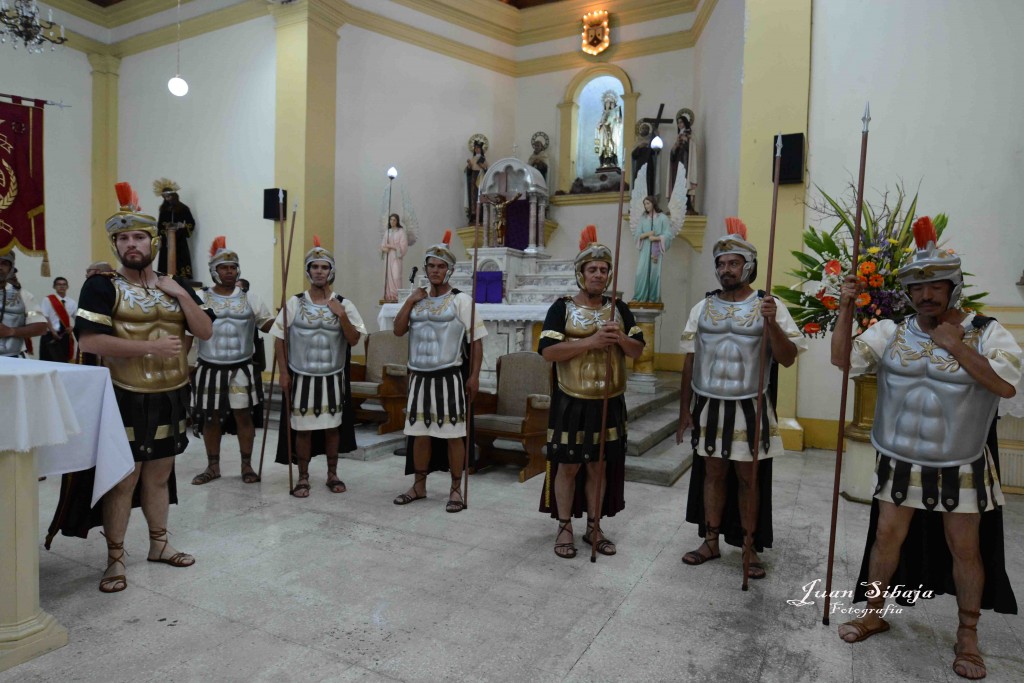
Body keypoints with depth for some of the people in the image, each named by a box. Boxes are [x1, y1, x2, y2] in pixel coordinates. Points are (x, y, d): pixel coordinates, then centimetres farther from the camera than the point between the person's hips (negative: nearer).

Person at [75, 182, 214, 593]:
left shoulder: (175, 286, 9)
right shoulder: (102, 286, -6)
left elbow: (205, 331, 2)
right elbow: (88, 341, -17)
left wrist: (180, 293, -9)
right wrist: (150, 347, -22)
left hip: (171, 396, 5)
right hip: (127, 398, -4)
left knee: (159, 475, 15)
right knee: (123, 479, 1)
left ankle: (159, 544, 29)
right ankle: (115, 560, 15)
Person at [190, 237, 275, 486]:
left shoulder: (249, 298, 4)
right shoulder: (200, 297, 1)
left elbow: (270, 325, 5)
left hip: (242, 369, 0)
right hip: (211, 370, 0)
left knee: (244, 416, 6)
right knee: (211, 419, 9)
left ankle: (247, 466, 18)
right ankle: (213, 466, 24)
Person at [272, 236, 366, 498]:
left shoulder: (344, 304, -2)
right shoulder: (294, 303, -3)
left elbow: (354, 340, -6)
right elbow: (279, 339, 1)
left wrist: (342, 315, -19)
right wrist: (283, 373, -4)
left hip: (333, 378, 1)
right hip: (302, 377, -1)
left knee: (332, 427, 11)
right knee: (303, 429, 7)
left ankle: (332, 474, 27)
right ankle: (303, 477, 22)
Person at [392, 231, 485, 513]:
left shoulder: (461, 300, -5)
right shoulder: (417, 300, 12)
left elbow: (476, 341, -6)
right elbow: (398, 330, 4)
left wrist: (474, 376, -12)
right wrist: (410, 301, -4)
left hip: (449, 377, -5)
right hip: (419, 378, 5)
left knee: (453, 434, 2)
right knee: (420, 433, 13)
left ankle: (456, 490, 15)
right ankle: (419, 486, 27)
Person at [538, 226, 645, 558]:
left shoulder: (619, 308, 7)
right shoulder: (562, 308, -6)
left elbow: (638, 350, 7)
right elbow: (547, 351, -16)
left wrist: (621, 338, -15)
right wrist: (590, 342, -24)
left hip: (609, 403, 4)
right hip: (571, 402, -4)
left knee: (599, 466, 12)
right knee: (568, 466, 5)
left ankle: (594, 527, 26)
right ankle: (565, 528, 20)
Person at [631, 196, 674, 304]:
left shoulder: (662, 217, 0)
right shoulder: (643, 218, 11)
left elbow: (668, 235, -4)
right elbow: (637, 234, 6)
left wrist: (655, 238, -12)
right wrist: (647, 234, -11)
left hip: (656, 250, -3)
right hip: (645, 249, 3)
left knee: (654, 272, -3)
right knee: (642, 272, -4)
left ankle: (653, 298, 3)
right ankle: (640, 296, 0)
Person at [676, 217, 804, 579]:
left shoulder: (769, 306, -4)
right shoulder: (702, 308, 4)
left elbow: (787, 359, -8)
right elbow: (690, 362, 7)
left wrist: (771, 323, -25)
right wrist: (684, 409, 6)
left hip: (749, 409, -2)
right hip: (709, 407, 3)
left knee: (749, 478, 7)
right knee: (712, 473, 12)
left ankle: (750, 549, 21)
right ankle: (711, 542, 25)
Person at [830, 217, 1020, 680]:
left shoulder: (985, 332, -9)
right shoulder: (891, 332, -3)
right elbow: (842, 360, -11)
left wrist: (957, 347, -23)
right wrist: (846, 311, -19)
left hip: (961, 468, -1)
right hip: (899, 462, 2)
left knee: (965, 549, 11)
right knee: (887, 537, 12)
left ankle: (967, 637, 31)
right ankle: (874, 614, 31)